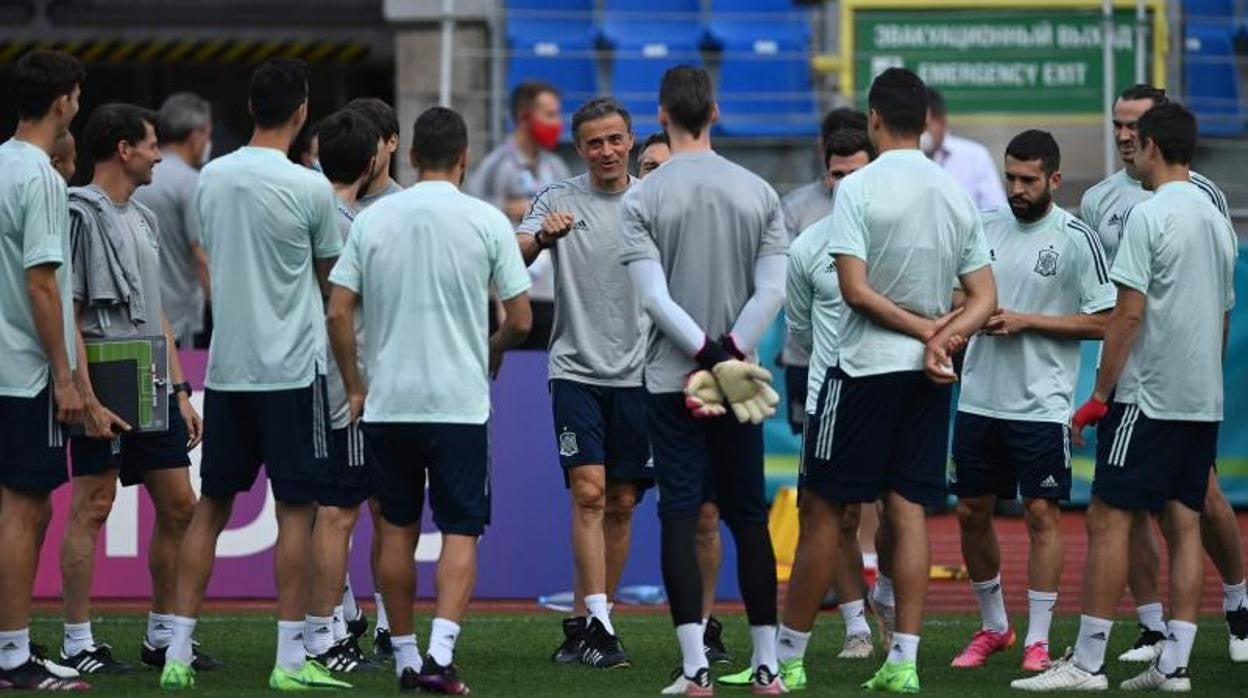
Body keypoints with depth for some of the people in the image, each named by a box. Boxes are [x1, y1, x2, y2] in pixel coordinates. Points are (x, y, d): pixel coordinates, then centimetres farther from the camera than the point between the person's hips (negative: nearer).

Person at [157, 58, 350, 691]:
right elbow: (330, 272, 3)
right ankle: (290, 658, -2)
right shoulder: (310, 189, -12)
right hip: (292, 369, -5)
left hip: (225, 369, 5)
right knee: (296, 508, 0)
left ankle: (178, 652, 6)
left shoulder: (210, 179, 3)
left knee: (211, 507, 10)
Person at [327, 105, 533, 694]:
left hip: (387, 402, 2)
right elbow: (520, 319, -3)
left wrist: (353, 387, 9)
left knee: (398, 529, 13)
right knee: (460, 532, 0)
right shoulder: (486, 221, -4)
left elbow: (338, 311, -1)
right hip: (460, 402, -2)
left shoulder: (372, 219, 1)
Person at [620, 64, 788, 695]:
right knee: (749, 518, 10)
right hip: (741, 380, 2)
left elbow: (653, 297, -12)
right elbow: (772, 292, -4)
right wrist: (730, 356, -6)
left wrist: (709, 358, -11)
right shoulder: (758, 193, 4)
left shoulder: (643, 198, -5)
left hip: (672, 379, -2)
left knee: (680, 518, -2)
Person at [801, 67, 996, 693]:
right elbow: (984, 298, 5)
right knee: (907, 511, 5)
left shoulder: (858, 189, -11)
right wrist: (942, 336, -10)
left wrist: (925, 329, -10)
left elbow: (855, 290, -17)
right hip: (929, 379, 5)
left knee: (824, 508, 2)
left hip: (865, 367, -5)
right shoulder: (957, 195, 7)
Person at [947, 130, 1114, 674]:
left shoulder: (1076, 238, -7)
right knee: (972, 512, 9)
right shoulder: (988, 228, 8)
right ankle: (993, 627, 25)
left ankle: (1037, 640, 3)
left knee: (1042, 513, -4)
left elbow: (1103, 322, -9)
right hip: (979, 399, 5)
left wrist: (1024, 321, -14)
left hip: (1042, 404, -5)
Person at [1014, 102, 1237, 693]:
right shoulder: (1217, 221, 13)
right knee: (1183, 527, 7)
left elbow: (1129, 313, -14)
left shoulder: (1149, 216, -11)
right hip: (1204, 400, 8)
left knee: (1108, 520, -5)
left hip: (1149, 398, -8)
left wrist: (1100, 394, -9)